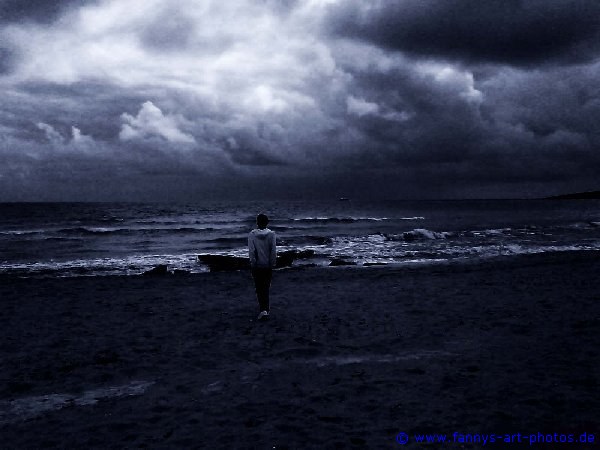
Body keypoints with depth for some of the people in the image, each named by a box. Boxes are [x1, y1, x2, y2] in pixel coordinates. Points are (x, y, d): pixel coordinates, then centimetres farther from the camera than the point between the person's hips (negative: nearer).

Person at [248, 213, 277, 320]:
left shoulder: (252, 234, -9)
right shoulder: (271, 234, -8)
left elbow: (251, 251, -11)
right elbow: (273, 251, -7)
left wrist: (253, 263, -1)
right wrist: (272, 264, 3)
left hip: (257, 266, -1)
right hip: (268, 265, 1)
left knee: (259, 288, 7)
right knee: (266, 287, 15)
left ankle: (263, 310, -6)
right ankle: (265, 308, 21)